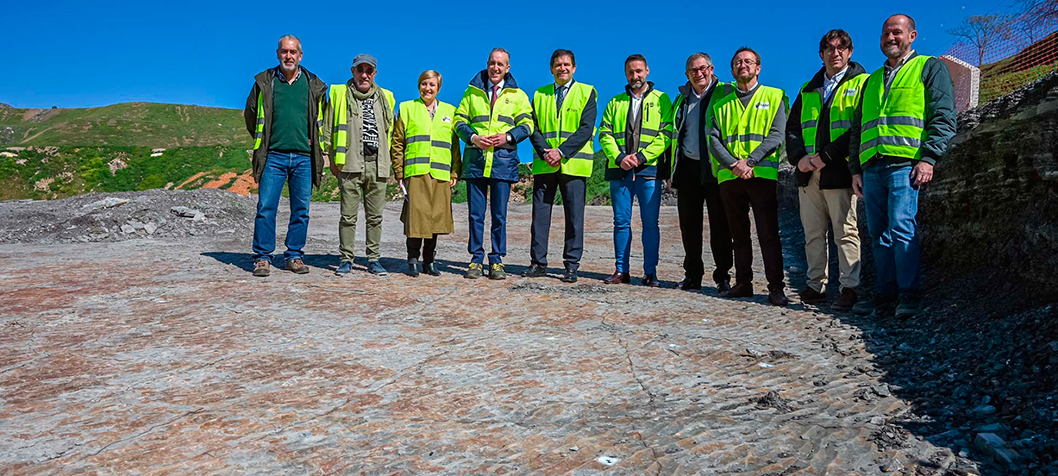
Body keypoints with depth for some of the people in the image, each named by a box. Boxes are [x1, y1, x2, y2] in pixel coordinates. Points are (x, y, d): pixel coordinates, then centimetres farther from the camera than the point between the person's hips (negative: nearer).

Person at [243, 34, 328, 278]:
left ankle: (294, 256, 15)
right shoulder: (264, 81, 7)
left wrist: (313, 141, 9)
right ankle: (262, 257, 4)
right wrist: (262, 141, 13)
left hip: (304, 157, 1)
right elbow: (250, 113, 17)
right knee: (266, 207, -4)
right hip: (273, 155, -1)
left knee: (301, 210, 4)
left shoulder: (314, 85, 8)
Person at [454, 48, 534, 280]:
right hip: (475, 160, 1)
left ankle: (496, 261, 12)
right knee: (475, 214, 3)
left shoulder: (517, 95, 11)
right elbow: (459, 121, 9)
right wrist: (473, 137, -9)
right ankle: (476, 259, 12)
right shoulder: (472, 92, 12)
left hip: (503, 160, -1)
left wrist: (508, 137, -11)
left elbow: (527, 124, 6)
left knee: (499, 215, 3)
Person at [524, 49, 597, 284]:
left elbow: (586, 128, -6)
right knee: (540, 212, 3)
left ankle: (571, 266, 9)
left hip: (573, 164, -3)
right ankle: (538, 263, 13)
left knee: (574, 215, 1)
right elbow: (534, 128, 7)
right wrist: (545, 152, -11)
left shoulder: (586, 92, 5)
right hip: (544, 164, 3)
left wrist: (561, 151, -16)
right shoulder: (540, 95, 15)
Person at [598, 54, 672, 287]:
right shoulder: (616, 102, 17)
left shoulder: (661, 100, 9)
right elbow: (605, 134, 8)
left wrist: (641, 157, -12)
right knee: (621, 222, 5)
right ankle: (621, 270, 12)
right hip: (619, 171, 3)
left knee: (650, 223, -1)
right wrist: (619, 157, -9)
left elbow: (666, 134, -1)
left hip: (649, 171, -2)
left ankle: (650, 272, 6)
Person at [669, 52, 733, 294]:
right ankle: (692, 275, 17)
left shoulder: (723, 94, 1)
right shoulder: (682, 99, 16)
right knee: (689, 226, 7)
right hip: (688, 168, 4)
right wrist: (672, 170, 14)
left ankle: (723, 276, 9)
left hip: (716, 168, -4)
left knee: (720, 225, -1)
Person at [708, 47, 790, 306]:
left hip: (763, 175, -3)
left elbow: (777, 135, -3)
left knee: (769, 234, -7)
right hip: (729, 177, 3)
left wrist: (749, 161, -15)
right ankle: (743, 283, 16)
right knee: (739, 234, 9)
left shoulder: (774, 97, 9)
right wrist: (733, 165, -13)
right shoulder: (722, 105, 17)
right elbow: (714, 139, 5)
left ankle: (776, 287, -3)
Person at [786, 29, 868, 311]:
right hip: (808, 173, 5)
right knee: (813, 233, 8)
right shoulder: (808, 90, 20)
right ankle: (816, 285, 16)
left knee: (846, 232, -3)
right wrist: (799, 158, -3)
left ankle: (849, 288, 3)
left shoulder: (862, 84, 3)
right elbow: (792, 127, 16)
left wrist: (826, 156, -16)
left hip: (839, 171, -5)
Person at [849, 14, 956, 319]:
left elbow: (944, 118, 0)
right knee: (878, 235, 4)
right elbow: (857, 129, 25)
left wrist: (928, 159, -12)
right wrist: (855, 168, 16)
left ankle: (910, 297, -6)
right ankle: (885, 295, 10)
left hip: (905, 164, -5)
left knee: (902, 230, -14)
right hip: (872, 168, 5)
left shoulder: (929, 68, 11)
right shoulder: (872, 80, 26)